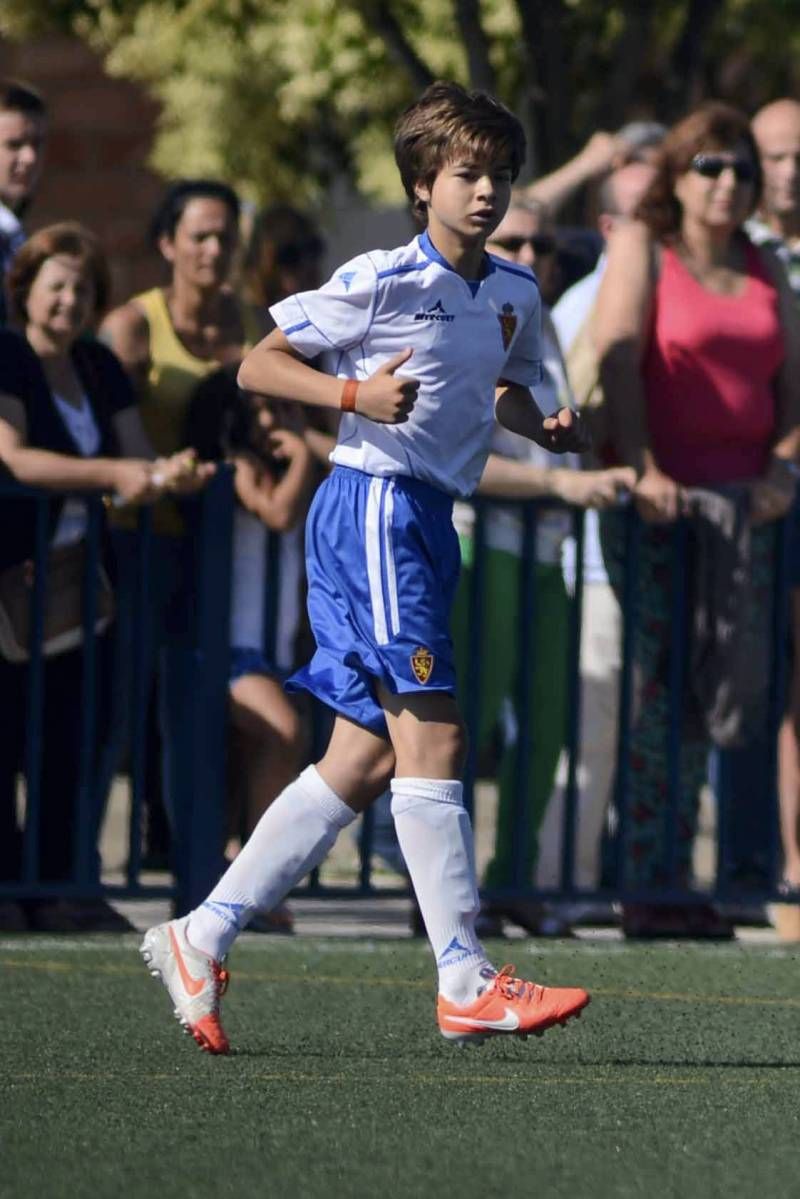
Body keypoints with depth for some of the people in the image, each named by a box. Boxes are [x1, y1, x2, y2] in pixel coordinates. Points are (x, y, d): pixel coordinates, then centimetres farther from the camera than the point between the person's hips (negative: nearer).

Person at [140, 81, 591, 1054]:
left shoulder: (516, 296, 11)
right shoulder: (381, 282, -10)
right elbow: (257, 366, -7)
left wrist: (544, 426, 8)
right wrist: (355, 393, -23)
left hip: (428, 518, 9)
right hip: (372, 506, -9)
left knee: (365, 759, 7)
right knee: (432, 737, -13)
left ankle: (198, 941, 13)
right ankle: (466, 985, -14)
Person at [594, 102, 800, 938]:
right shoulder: (641, 247, 2)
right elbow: (616, 359, -9)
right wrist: (641, 468, -20)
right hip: (660, 499, -5)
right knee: (663, 684, -9)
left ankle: (677, 883, 6)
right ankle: (646, 891, -8)